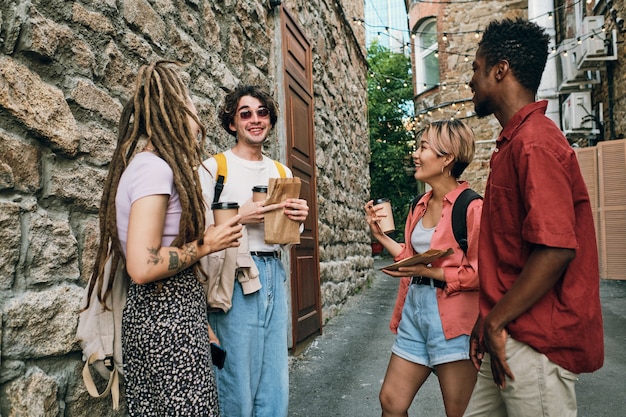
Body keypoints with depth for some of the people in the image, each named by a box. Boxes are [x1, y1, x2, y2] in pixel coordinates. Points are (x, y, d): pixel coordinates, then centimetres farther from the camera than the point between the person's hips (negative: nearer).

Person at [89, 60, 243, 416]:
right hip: (168, 319, -10)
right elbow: (143, 266, -23)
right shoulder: (154, 167, -17)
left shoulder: (146, 164, 13)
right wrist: (205, 245, -13)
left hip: (165, 313, 10)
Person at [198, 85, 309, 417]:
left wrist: (298, 218, 0)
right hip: (234, 276, -5)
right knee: (238, 389, 1)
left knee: (276, 385, 11)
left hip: (274, 274, 5)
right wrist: (238, 218, -17)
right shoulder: (214, 168, -2)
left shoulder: (282, 172, 14)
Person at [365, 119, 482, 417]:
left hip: (452, 317, -7)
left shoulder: (472, 206, -15)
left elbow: (479, 274, -17)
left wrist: (427, 272, -21)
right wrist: (380, 235, 12)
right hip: (414, 307, 8)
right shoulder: (420, 205, 10)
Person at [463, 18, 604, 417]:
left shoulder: (534, 142, -17)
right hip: (510, 337, 10)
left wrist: (494, 322, -17)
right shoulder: (514, 141, 15)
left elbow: (556, 249, -26)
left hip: (538, 343, -9)